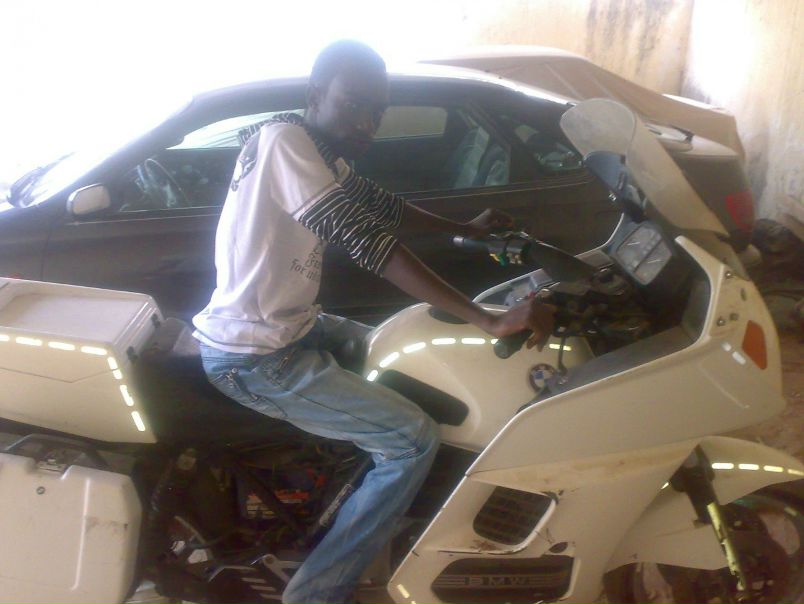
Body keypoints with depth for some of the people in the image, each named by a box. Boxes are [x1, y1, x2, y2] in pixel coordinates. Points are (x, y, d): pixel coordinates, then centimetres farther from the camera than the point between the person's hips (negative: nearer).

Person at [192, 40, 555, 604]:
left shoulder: (326, 154, 8)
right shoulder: (283, 140, -22)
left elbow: (382, 205, 25)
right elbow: (369, 240, -31)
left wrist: (465, 229, 32)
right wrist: (489, 319, -33)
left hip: (290, 325, 10)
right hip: (253, 357, -10)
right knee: (415, 441, -12)